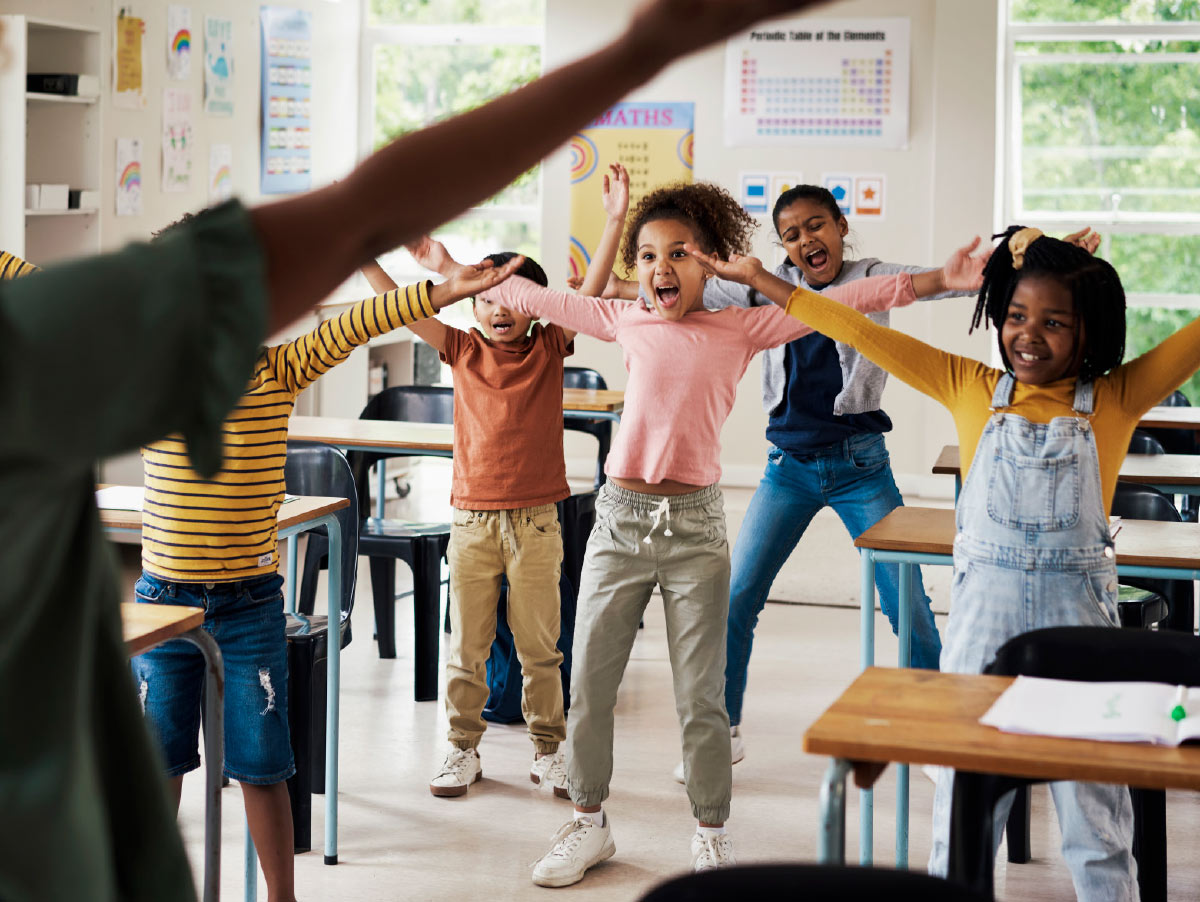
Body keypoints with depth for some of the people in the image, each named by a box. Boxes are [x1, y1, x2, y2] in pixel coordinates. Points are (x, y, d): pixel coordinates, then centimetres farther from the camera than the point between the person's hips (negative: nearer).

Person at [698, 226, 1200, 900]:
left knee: (1096, 813, 7)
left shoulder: (1116, 399, -1)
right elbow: (864, 333, 4)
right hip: (984, 604, 2)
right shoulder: (972, 389, 4)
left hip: (1080, 612, -1)